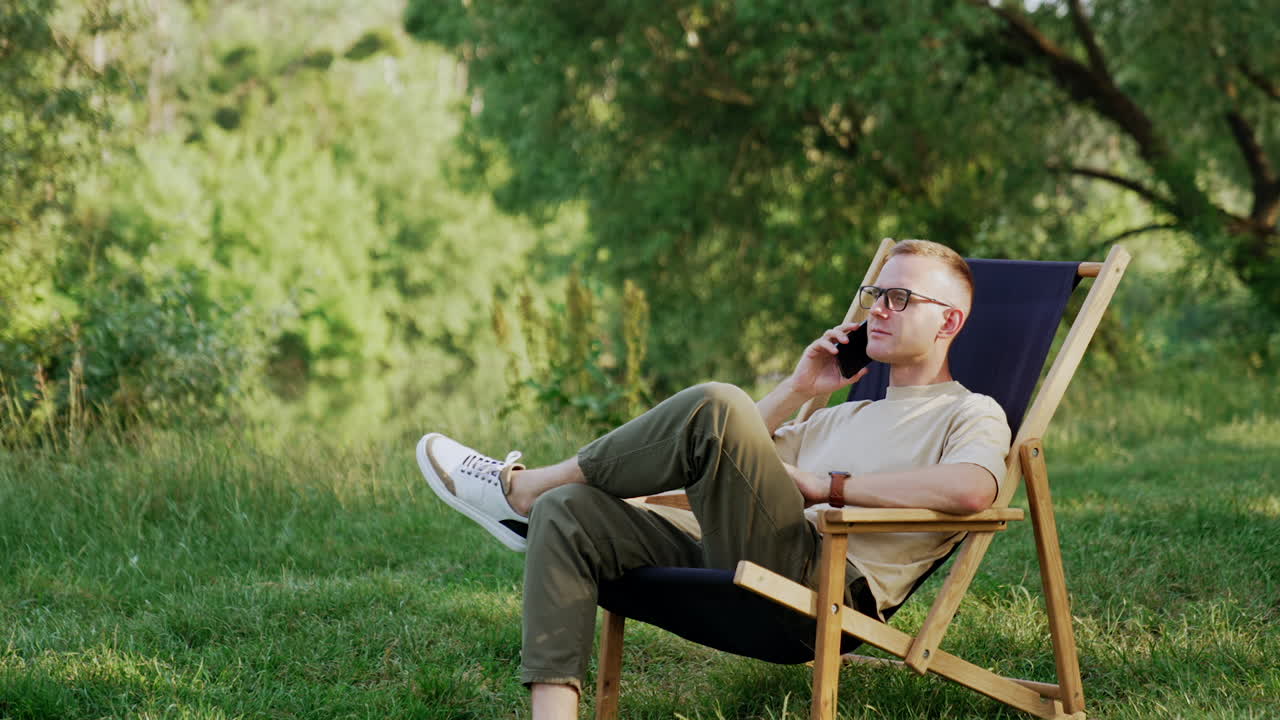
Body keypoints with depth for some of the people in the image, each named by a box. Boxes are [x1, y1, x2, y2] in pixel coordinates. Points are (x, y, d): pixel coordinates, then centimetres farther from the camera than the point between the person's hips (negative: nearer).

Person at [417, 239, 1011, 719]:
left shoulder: (970, 414, 10)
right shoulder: (846, 415, 35)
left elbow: (972, 488, -15)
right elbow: (740, 460, 31)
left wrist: (828, 484, -11)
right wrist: (798, 390, 20)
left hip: (824, 585, -8)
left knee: (715, 406, -26)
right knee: (568, 512, -10)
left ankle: (524, 488, -8)